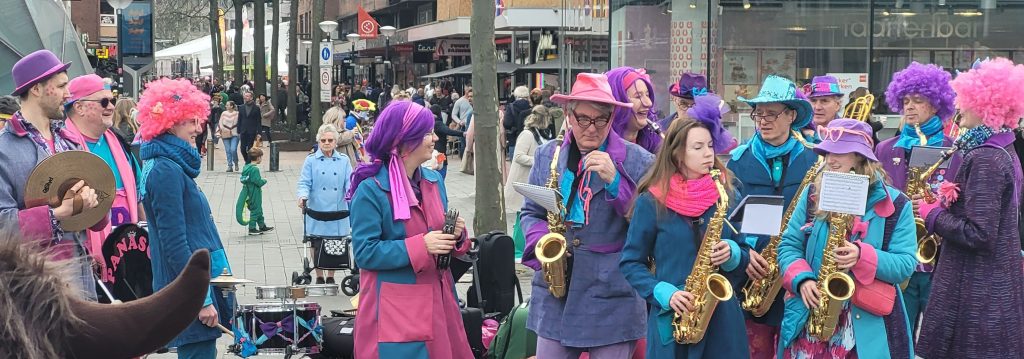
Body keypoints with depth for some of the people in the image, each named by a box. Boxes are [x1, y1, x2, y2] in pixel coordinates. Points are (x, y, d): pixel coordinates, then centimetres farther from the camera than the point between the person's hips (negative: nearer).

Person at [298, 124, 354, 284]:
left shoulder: (344, 160, 6)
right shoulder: (311, 160, 3)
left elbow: (350, 183, 1)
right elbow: (304, 183, -1)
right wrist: (303, 197, -21)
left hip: (338, 213, 1)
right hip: (316, 212, -1)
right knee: (317, 246, 4)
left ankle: (331, 277, 22)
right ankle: (319, 276, 20)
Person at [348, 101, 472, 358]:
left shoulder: (434, 181, 8)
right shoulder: (370, 189, -13)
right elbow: (364, 253, -17)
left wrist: (457, 235, -6)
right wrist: (420, 246, -23)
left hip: (436, 301, 7)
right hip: (394, 308, -6)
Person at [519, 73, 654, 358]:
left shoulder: (637, 161, -4)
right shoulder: (546, 156, 9)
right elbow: (530, 212, 17)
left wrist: (615, 181, -19)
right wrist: (542, 243, -5)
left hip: (612, 294, -3)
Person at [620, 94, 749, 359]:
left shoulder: (727, 195, 5)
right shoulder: (651, 201, -3)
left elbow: (744, 251, 12)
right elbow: (630, 262, 0)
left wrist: (732, 253, -11)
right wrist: (664, 293, -14)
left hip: (722, 315, 2)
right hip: (672, 316, -2)